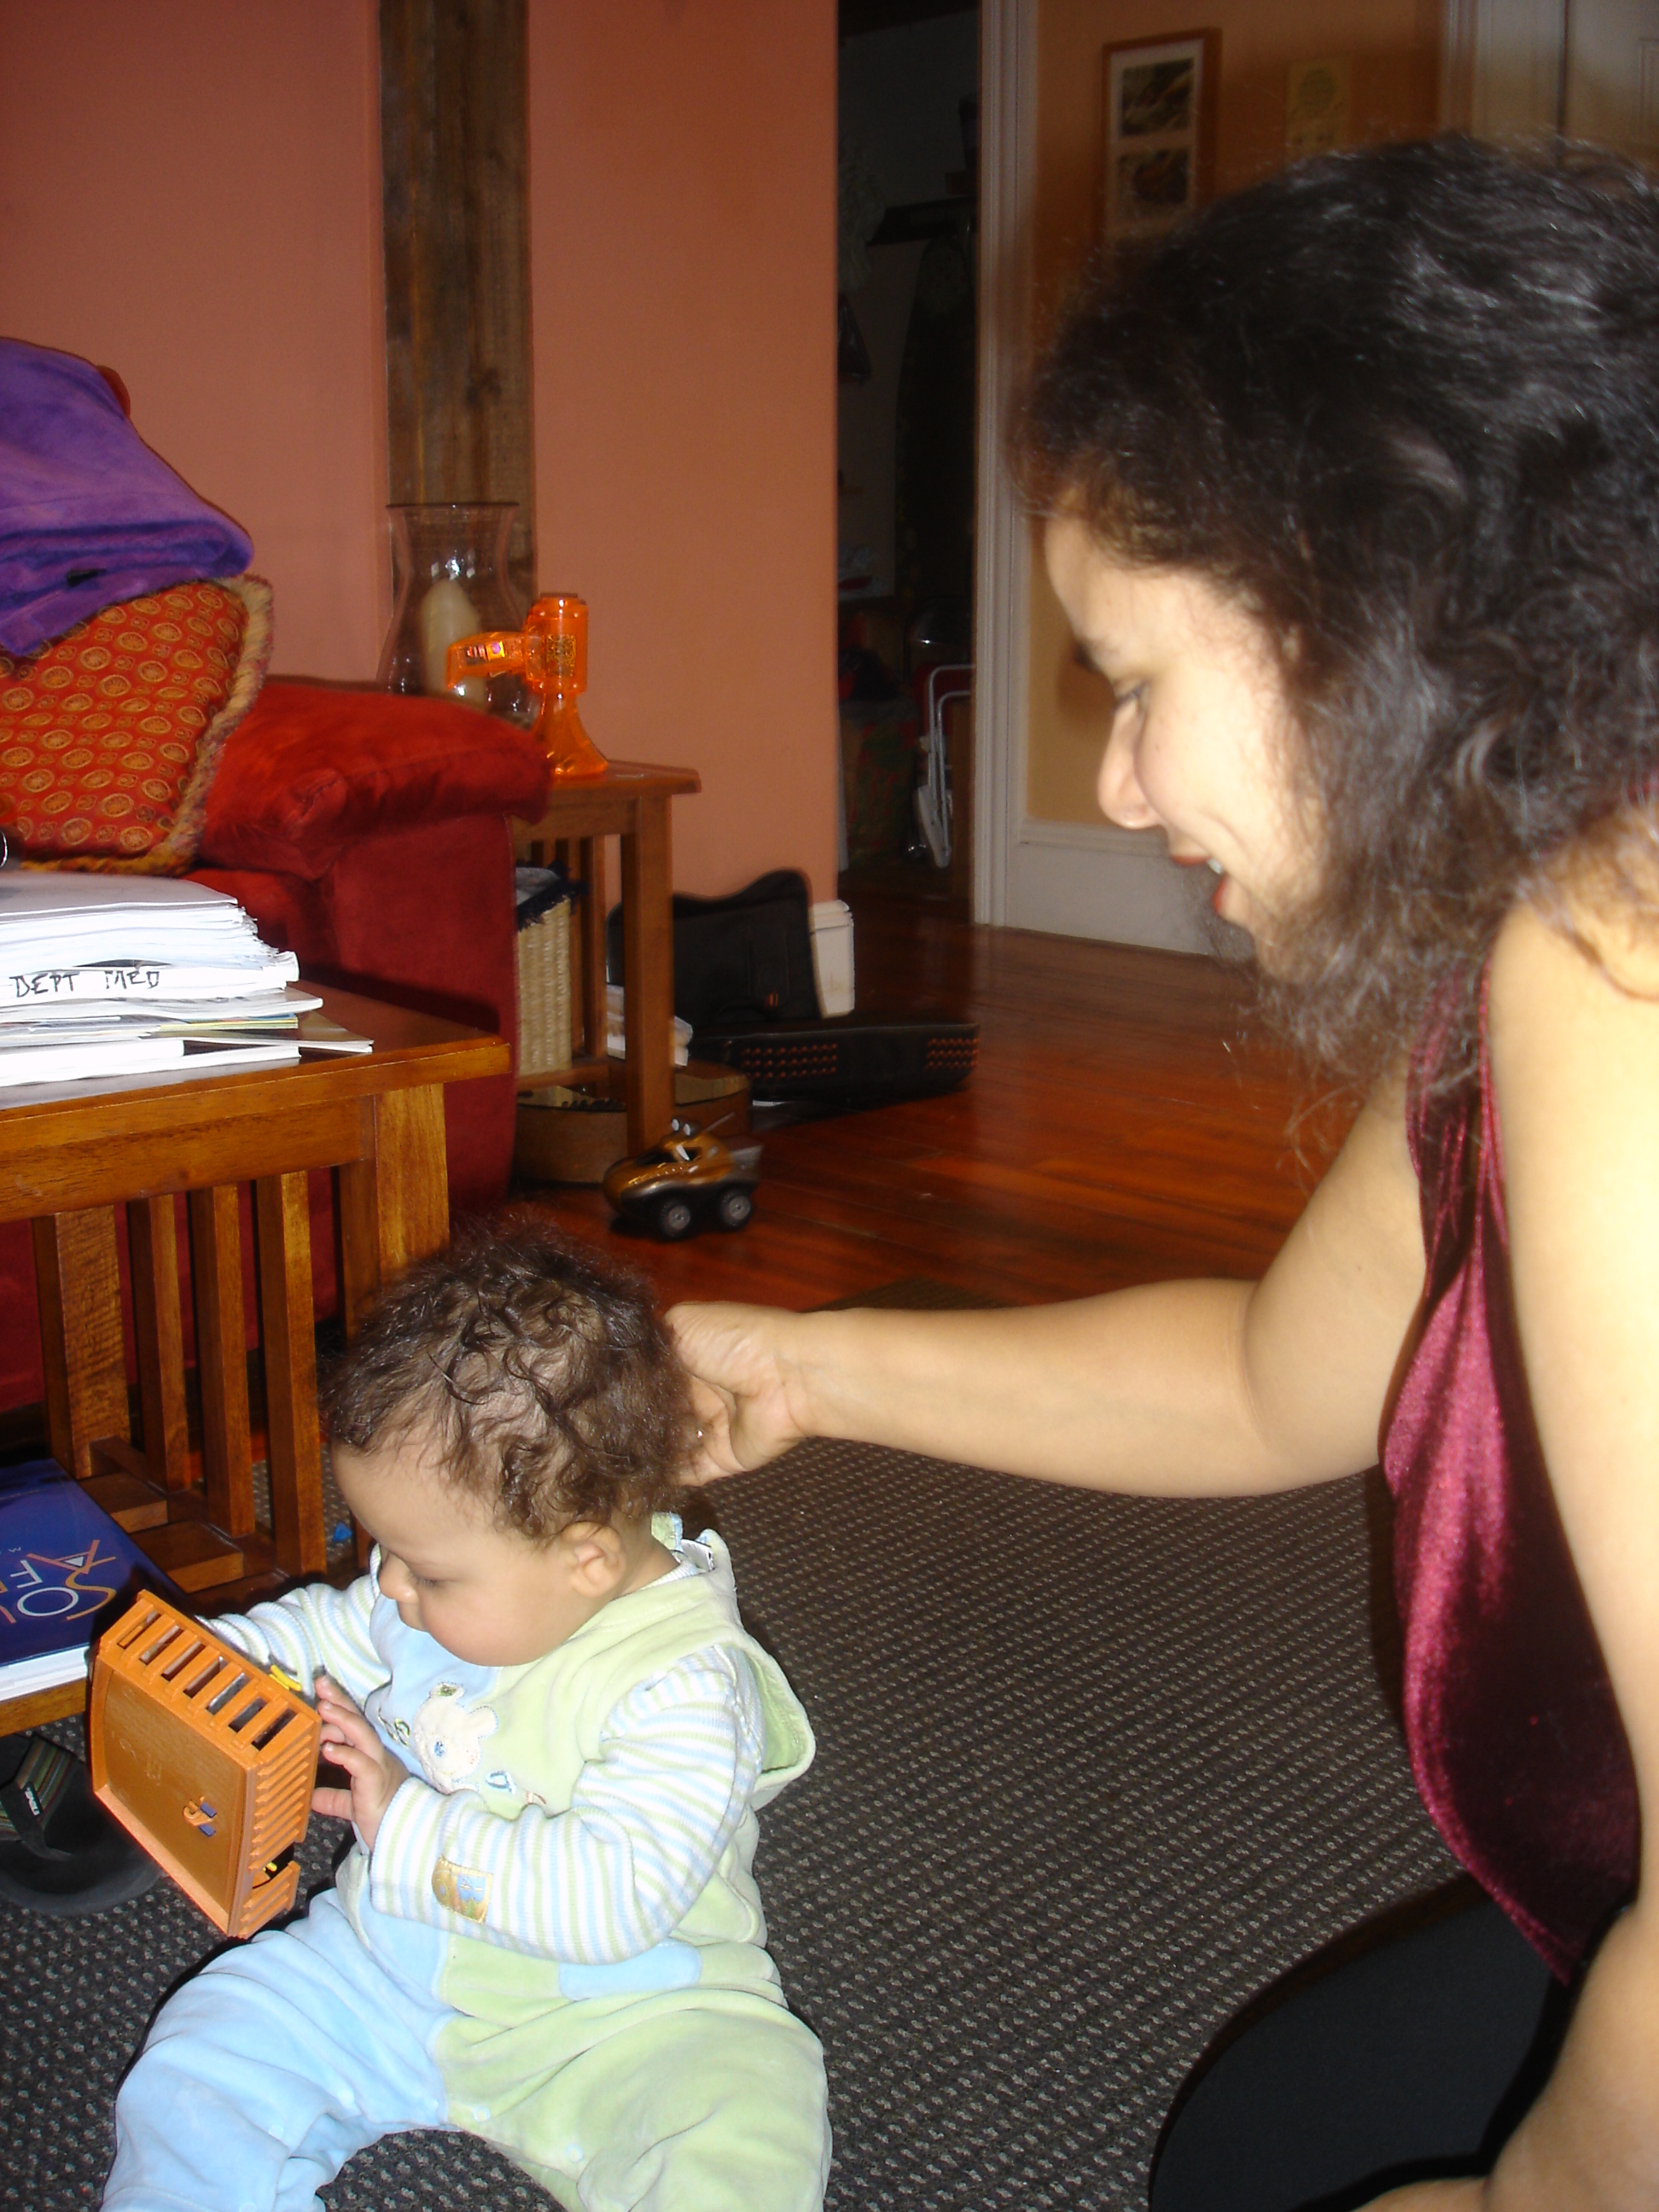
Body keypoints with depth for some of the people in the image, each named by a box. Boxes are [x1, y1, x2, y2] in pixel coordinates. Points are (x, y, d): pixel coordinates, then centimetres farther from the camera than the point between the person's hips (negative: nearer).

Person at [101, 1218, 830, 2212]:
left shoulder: (687, 1689, -25)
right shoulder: (471, 1584, -3)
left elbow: (611, 1898, -31)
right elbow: (333, 1631, 17)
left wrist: (408, 1825, -29)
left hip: (615, 2013, -6)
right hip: (385, 1971, 7)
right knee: (196, 2068, -4)